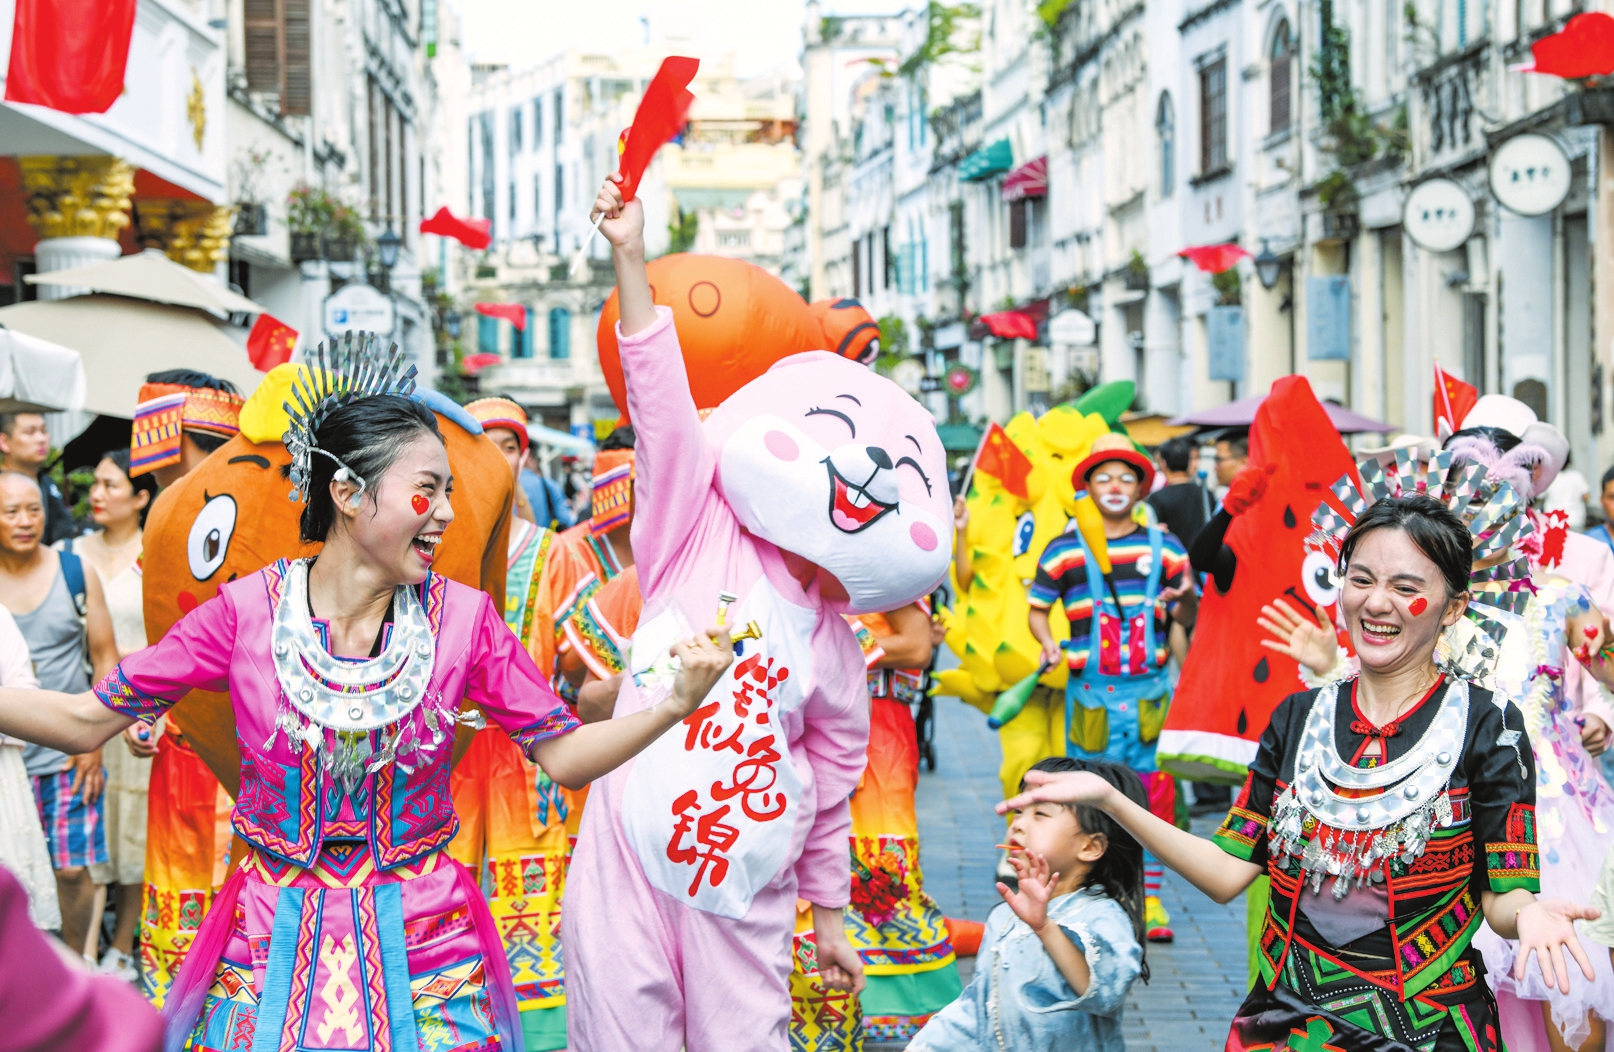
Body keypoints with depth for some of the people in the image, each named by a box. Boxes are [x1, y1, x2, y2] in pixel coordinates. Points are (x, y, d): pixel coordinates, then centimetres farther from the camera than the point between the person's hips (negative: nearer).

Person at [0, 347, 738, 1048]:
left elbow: (565, 755, -4)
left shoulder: (463, 618, -6)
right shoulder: (247, 612, -9)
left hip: (421, 948, 1)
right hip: (271, 949, 0)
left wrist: (675, 703, -19)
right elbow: (86, 721, -3)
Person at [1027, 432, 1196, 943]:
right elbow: (1037, 608, 10)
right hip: (1090, 690, -1)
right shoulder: (1064, 549, 4)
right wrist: (1049, 644, -8)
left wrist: (1186, 599, -11)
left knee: (1153, 794, 3)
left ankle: (1149, 896, 12)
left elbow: (1186, 617, 11)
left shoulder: (1163, 547, 8)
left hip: (1150, 689, 1)